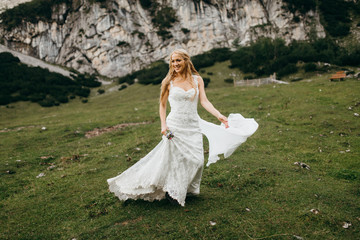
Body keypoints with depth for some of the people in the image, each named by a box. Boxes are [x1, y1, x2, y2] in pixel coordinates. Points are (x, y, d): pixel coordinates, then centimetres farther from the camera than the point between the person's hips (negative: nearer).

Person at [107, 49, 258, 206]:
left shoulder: (197, 79, 5)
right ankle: (172, 191, 22)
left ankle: (188, 189, 25)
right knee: (174, 159, 2)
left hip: (193, 126, 2)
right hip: (175, 126, -2)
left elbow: (204, 101, -3)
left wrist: (219, 116, -17)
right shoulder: (168, 82, 1)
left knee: (196, 160, 2)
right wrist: (163, 125, -6)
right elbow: (162, 105, 6)